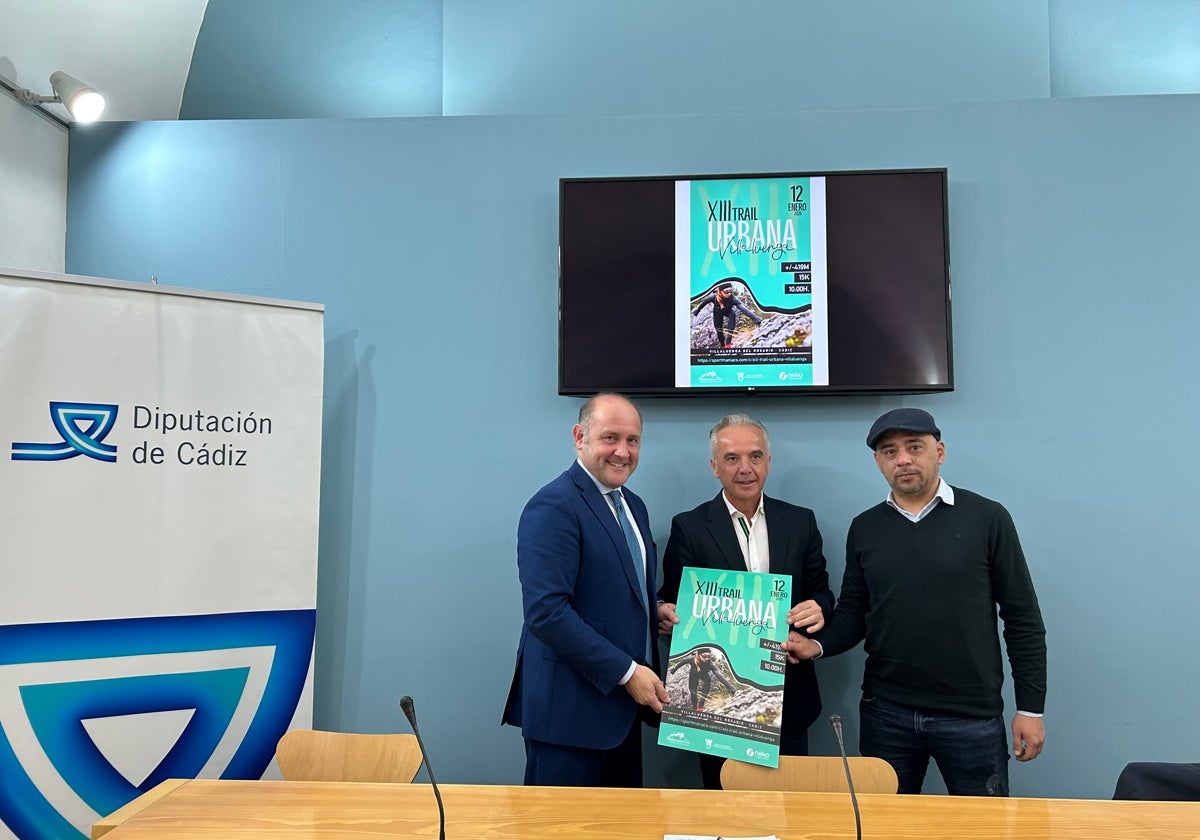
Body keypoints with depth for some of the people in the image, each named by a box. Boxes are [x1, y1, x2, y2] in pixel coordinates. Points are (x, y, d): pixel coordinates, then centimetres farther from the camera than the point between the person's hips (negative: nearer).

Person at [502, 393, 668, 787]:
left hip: (622, 704, 9)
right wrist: (627, 672, -19)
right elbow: (546, 612, -23)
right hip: (570, 708, -8)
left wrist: (659, 611, 1)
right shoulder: (553, 507, -16)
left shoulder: (633, 506, 13)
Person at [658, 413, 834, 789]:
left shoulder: (800, 521, 5)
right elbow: (672, 605, -1)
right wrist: (666, 615, -23)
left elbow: (821, 591, 9)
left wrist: (818, 608, -14)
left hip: (788, 697, 3)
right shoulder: (689, 527, -3)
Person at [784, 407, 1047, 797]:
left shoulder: (987, 518, -4)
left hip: (972, 716, -2)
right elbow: (853, 612, 9)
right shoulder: (864, 528, 4)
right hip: (885, 713, 3)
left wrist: (1030, 707, -3)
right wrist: (818, 645, -10)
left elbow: (1023, 619, -2)